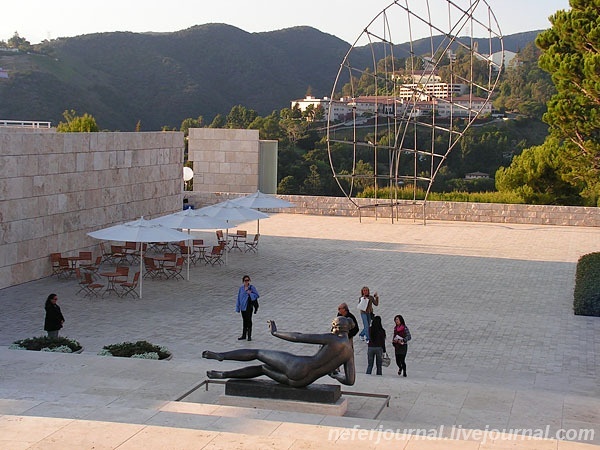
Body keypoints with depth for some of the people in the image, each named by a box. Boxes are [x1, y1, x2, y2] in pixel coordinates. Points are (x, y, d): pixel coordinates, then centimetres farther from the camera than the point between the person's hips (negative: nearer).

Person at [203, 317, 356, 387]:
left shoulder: (331, 338, -9)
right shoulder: (350, 352, 7)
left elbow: (298, 337, -9)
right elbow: (350, 381, 3)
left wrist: (275, 332, 3)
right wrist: (334, 374, 24)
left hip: (297, 366, -7)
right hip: (301, 382, 7)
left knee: (257, 353, 10)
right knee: (263, 368, 24)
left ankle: (220, 355, 8)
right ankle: (223, 374, 31)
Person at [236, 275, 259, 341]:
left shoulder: (252, 287, -8)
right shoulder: (241, 288, 3)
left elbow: (257, 295, -6)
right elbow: (239, 297, 6)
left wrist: (250, 293, -20)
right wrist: (238, 307, 5)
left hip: (249, 306, -4)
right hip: (243, 306, 4)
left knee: (249, 321, -1)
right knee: (244, 321, 13)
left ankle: (249, 336, 7)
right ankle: (244, 335, 22)